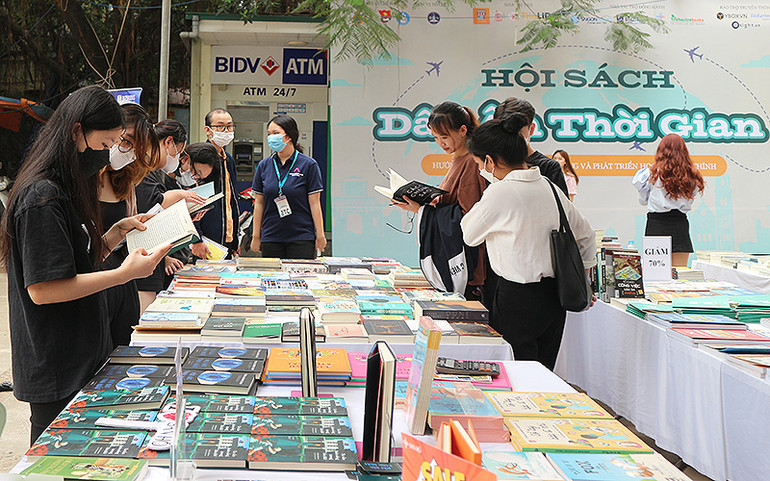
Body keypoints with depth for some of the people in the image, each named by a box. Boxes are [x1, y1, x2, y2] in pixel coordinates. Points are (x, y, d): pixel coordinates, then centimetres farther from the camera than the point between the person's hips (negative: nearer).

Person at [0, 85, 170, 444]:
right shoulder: (42, 196, -19)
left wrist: (118, 232, 6)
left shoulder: (68, 189, 12)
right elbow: (43, 289, -23)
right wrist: (124, 273, -23)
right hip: (55, 374, -9)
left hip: (81, 358, 9)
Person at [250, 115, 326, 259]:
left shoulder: (309, 165, -3)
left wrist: (320, 236, -4)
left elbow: (314, 203, -3)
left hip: (302, 237, -3)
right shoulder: (263, 166, 7)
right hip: (270, 239, 3)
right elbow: (259, 203, 10)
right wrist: (256, 236, 8)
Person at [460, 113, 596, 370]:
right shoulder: (550, 187, 7)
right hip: (555, 296, 8)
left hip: (518, 297, -8)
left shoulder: (500, 192, -15)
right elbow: (586, 236, 18)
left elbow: (470, 235, 0)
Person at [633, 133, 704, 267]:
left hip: (657, 224, -2)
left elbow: (643, 200, 7)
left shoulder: (652, 173, -5)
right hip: (680, 224, 2)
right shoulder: (690, 176, 2)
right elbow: (689, 201, 11)